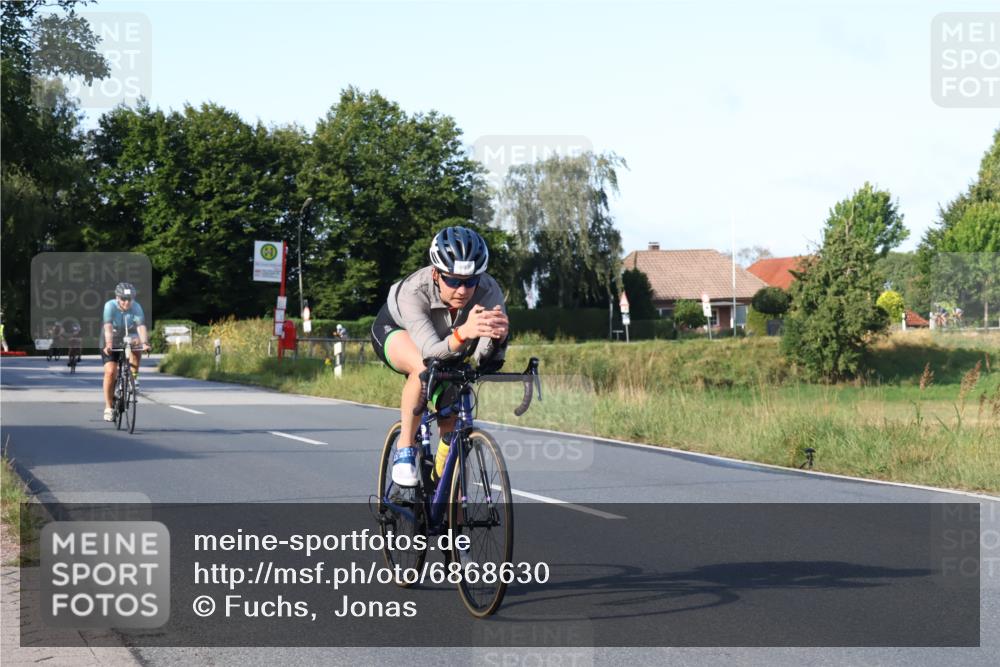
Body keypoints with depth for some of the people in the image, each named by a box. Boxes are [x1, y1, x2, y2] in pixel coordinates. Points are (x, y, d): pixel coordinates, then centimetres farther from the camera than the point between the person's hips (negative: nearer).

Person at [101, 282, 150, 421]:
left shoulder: (136, 307, -19)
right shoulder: (110, 306, -23)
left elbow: (141, 326, -32)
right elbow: (108, 327, -36)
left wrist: (144, 343, -50)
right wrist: (108, 345, -51)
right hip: (111, 344, -2)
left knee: (136, 351, -29)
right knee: (110, 371, -16)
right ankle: (108, 407, -7)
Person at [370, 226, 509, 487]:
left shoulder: (488, 291, -35)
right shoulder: (413, 291, -42)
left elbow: (485, 360, -41)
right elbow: (431, 352, -53)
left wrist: (499, 336, -63)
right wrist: (463, 333, -73)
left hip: (448, 343, 4)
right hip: (396, 331, -4)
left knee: (452, 429, -6)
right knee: (424, 368, -37)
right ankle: (405, 449, -19)